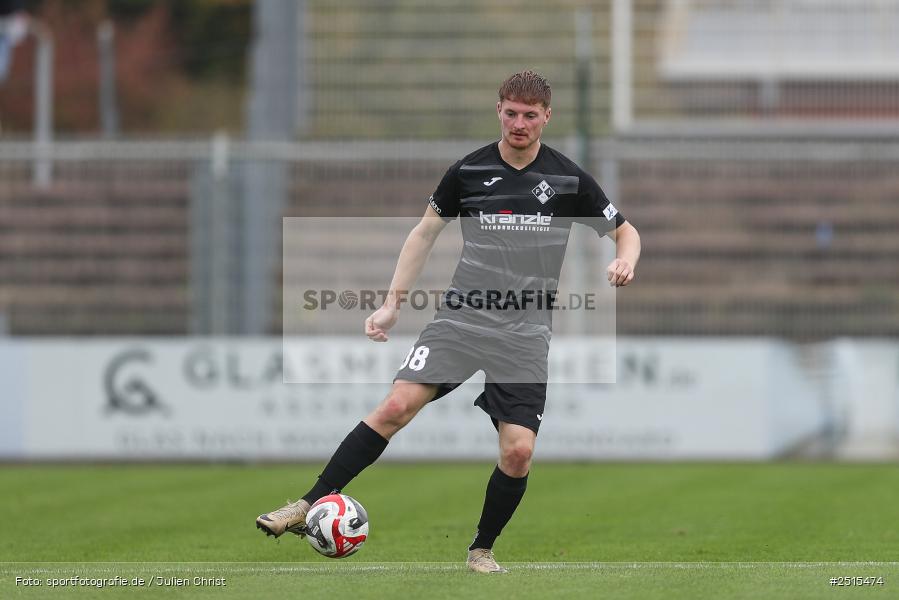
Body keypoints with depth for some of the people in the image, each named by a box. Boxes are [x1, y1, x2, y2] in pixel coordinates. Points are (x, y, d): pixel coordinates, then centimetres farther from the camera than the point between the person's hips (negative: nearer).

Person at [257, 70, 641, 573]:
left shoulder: (569, 180, 0)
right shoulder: (469, 171, 2)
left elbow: (626, 232, 11)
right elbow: (426, 231, 15)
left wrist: (625, 261, -13)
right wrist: (394, 304, 11)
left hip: (525, 334, 0)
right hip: (461, 318, 0)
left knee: (519, 451, -11)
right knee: (397, 406, -17)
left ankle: (482, 550, 13)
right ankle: (311, 507, -11)